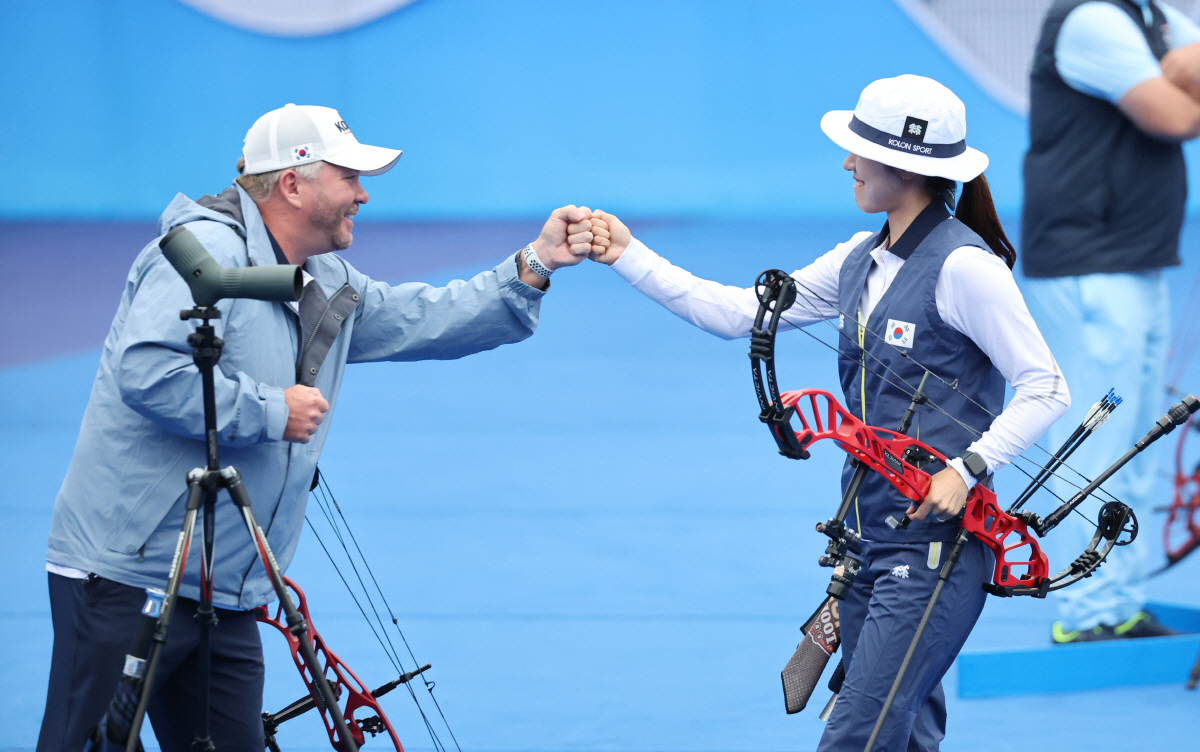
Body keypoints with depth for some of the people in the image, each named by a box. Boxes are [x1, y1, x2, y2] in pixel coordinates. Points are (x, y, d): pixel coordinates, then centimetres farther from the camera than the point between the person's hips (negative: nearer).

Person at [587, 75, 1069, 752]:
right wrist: (630, 258, 11)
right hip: (871, 538, 8)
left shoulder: (964, 266, -13)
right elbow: (740, 315, 14)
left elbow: (1047, 390, -12)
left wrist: (967, 468, -22)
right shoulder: (860, 263, 11)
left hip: (939, 543, -8)